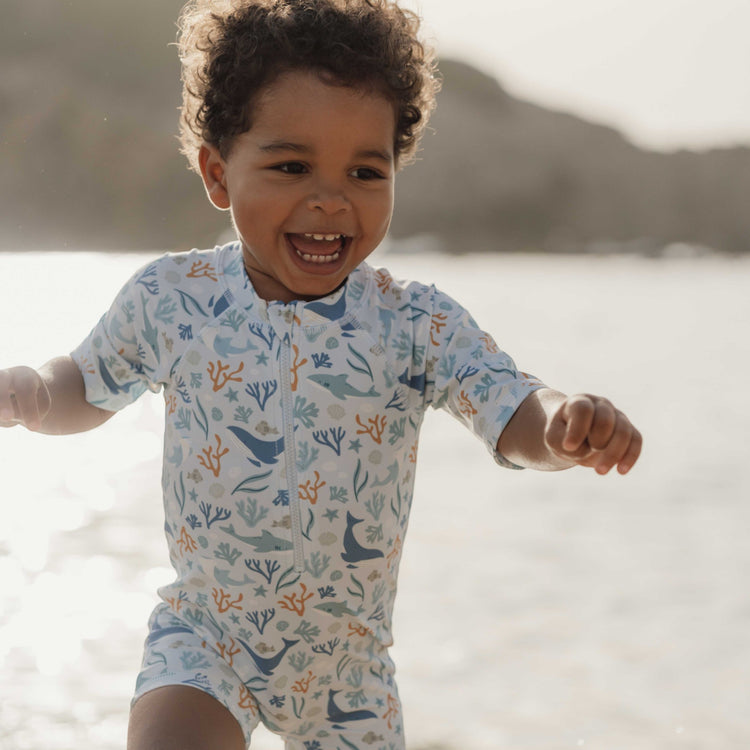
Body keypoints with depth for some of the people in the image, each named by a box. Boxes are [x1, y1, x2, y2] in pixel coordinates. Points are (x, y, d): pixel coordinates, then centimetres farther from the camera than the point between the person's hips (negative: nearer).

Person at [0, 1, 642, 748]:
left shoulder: (416, 324, -12)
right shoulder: (169, 300, -9)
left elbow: (515, 418, -19)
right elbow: (87, 388, 8)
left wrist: (570, 421, -43)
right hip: (203, 637, -1)